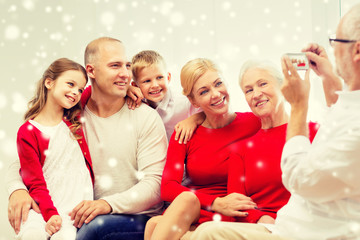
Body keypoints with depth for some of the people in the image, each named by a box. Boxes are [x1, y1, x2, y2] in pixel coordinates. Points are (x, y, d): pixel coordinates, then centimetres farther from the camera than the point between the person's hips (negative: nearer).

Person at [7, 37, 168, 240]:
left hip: (138, 218, -2)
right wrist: (18, 190, -17)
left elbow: (155, 184, -10)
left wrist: (109, 204, -28)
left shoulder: (146, 118, -3)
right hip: (85, 215, 2)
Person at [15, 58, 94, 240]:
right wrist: (50, 214, -19)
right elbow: (35, 182, -6)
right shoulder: (28, 132, -2)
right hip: (43, 206, -2)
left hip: (78, 208, 2)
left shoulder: (74, 120, 11)